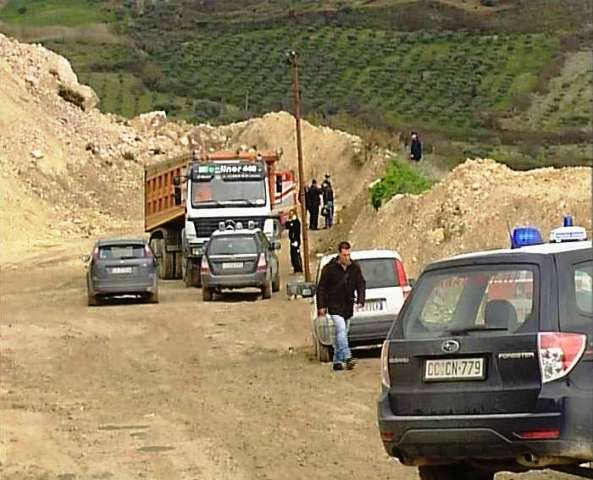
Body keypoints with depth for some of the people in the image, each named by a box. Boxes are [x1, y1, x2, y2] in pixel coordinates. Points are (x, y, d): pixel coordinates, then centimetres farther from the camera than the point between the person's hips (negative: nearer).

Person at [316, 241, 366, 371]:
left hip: (348, 307, 5)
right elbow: (321, 288, -3)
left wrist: (360, 300, -9)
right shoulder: (330, 268, -8)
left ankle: (337, 361, 19)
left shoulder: (355, 268, 2)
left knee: (342, 333, 11)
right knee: (341, 329, -20)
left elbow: (361, 284, 7)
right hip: (335, 306, -5)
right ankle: (347, 358, -29)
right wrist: (321, 306, -6)